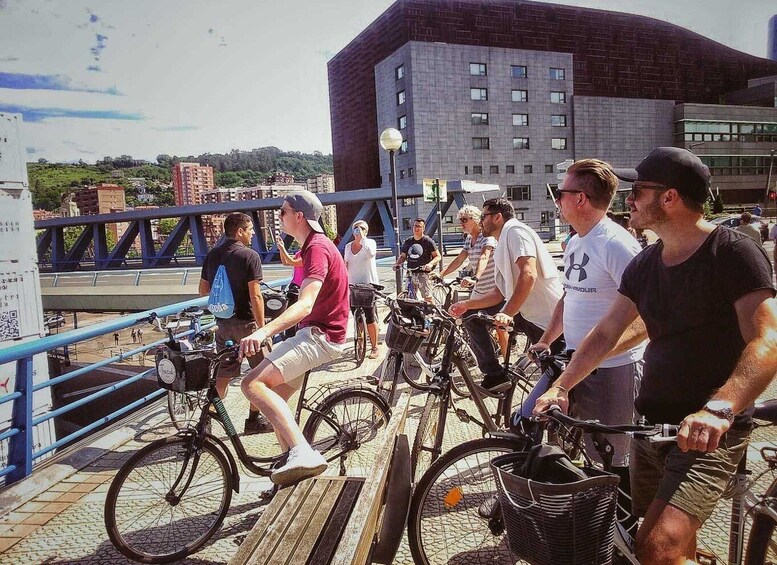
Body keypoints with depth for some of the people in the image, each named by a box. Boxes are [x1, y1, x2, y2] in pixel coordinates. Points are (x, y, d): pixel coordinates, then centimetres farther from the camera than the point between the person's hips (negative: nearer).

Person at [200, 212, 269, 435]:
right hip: (246, 322, -6)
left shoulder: (212, 255, 6)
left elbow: (203, 291, 11)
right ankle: (254, 420, 14)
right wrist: (262, 328, -15)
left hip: (222, 322, 6)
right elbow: (255, 296, -18)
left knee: (223, 374, 15)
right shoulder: (250, 256, -13)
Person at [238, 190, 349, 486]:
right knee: (275, 397, 14)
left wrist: (263, 332, -46)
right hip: (315, 332, 11)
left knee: (253, 383, -25)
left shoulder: (317, 248, -17)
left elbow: (305, 305, -33)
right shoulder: (314, 245, 18)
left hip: (320, 335, -11)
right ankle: (293, 462, 22)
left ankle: (303, 454, -32)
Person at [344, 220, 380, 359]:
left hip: (369, 285, -5)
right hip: (353, 285, 5)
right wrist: (344, 265, 0)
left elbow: (371, 253, -27)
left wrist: (362, 237, -20)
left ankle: (375, 347, 6)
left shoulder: (370, 242, -3)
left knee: (370, 318, -4)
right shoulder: (348, 246, 12)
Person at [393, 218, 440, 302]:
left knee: (428, 298, -10)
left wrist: (430, 264, -20)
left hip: (423, 273, -4)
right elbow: (403, 256, 22)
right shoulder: (408, 242, 14)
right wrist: (397, 263, 2)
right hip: (410, 274, 5)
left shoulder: (428, 241, 0)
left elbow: (438, 256, -1)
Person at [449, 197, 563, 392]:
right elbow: (500, 293, 18)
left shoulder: (515, 230, -10)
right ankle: (495, 375, 5)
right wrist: (466, 304, 8)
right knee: (473, 317, 5)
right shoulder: (501, 247, 19)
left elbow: (529, 275, -25)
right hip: (524, 311, 9)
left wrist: (507, 314, -31)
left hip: (547, 315, -9)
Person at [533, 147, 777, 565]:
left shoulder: (735, 253, -12)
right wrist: (561, 386, -4)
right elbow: (605, 333, 7)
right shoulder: (645, 264, 8)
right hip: (651, 422, 6)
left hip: (708, 433, -6)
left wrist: (718, 409, -38)